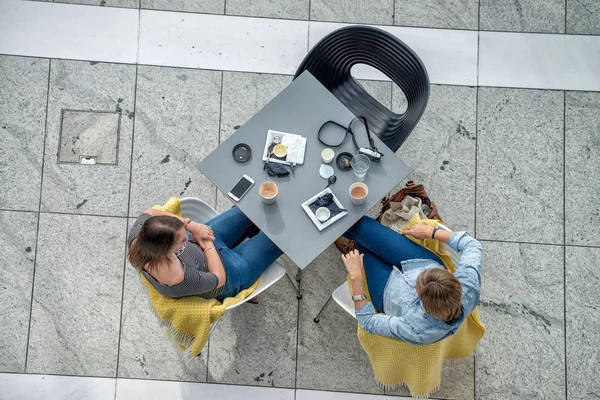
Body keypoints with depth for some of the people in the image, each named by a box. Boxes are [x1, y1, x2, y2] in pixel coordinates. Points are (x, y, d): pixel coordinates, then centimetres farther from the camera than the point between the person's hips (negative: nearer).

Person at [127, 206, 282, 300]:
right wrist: (208, 245, -15)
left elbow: (150, 212, -7)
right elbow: (219, 278, -25)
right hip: (229, 274, -5)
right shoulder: (178, 280, -44)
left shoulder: (136, 238, -30)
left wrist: (190, 225, -17)